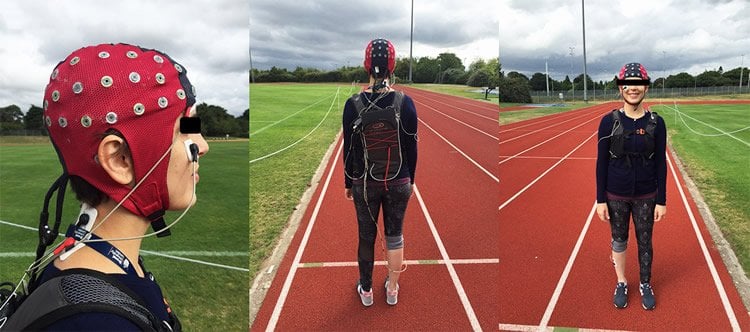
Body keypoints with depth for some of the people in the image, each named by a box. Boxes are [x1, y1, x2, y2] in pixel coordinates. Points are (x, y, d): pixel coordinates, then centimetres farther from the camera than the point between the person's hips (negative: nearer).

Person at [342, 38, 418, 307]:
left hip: (365, 183, 0)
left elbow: (349, 149, -4)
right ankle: (392, 290, 32)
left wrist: (348, 183, 9)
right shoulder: (405, 102, -11)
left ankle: (366, 291, 31)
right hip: (398, 182, 0)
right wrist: (410, 180, 11)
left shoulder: (353, 104, -12)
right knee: (394, 236, 16)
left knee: (367, 237, 15)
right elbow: (411, 147, -4)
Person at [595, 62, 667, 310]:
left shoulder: (656, 122, -5)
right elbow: (601, 163, -4)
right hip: (616, 196, 0)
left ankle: (645, 284, 33)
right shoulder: (609, 121, -8)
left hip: (646, 196, 1)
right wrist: (600, 200, -5)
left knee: (644, 242, 13)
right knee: (619, 240, 13)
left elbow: (660, 164, -1)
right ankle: (621, 283, 32)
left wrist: (662, 201, -2)